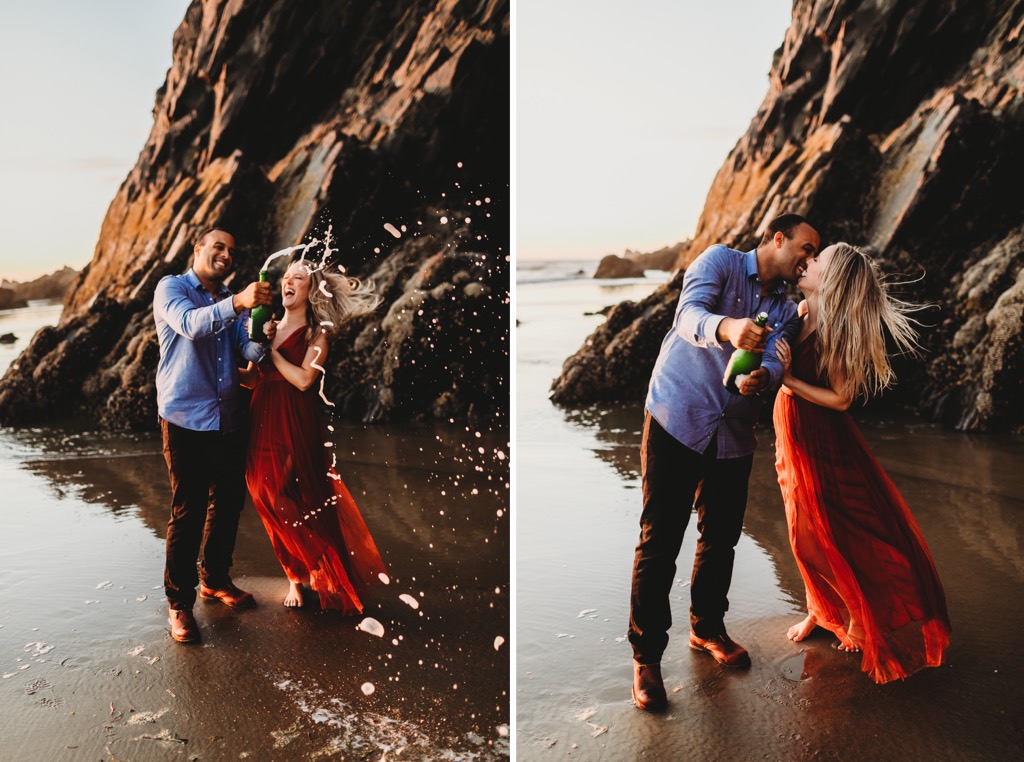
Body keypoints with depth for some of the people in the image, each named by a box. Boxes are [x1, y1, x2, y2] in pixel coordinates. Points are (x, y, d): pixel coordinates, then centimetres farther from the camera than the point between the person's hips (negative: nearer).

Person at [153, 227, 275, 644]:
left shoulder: (231, 302, 15)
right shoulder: (171, 288, -2)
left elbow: (249, 351, 1)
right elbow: (191, 325, -25)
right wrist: (237, 303, -41)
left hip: (228, 419, 6)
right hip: (186, 419, -6)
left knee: (229, 503, 12)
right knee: (187, 511, -4)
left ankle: (216, 580, 31)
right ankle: (180, 602, 7)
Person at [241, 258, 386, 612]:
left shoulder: (316, 335, -2)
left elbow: (304, 379, -17)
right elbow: (252, 377, 7)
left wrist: (272, 350, -10)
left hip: (297, 426, -5)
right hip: (264, 423, 5)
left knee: (302, 504, -1)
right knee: (272, 504, 7)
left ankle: (324, 577, 17)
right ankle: (295, 575, 22)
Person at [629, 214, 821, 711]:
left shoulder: (786, 309, 14)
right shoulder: (721, 261, -3)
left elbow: (774, 360, -5)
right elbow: (689, 314, -22)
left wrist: (761, 377, -30)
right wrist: (727, 328, -45)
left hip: (734, 432, 6)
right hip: (677, 419, -6)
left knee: (722, 538, 14)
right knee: (660, 540, -5)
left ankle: (707, 628, 36)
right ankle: (646, 655, 6)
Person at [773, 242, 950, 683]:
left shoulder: (835, 330, -22)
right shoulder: (802, 313, -2)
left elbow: (841, 398, -19)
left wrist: (789, 379, -25)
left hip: (822, 440, -7)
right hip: (793, 436, 7)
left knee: (845, 531, 8)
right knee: (806, 533, 17)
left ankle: (864, 621, 28)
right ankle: (822, 610, 36)